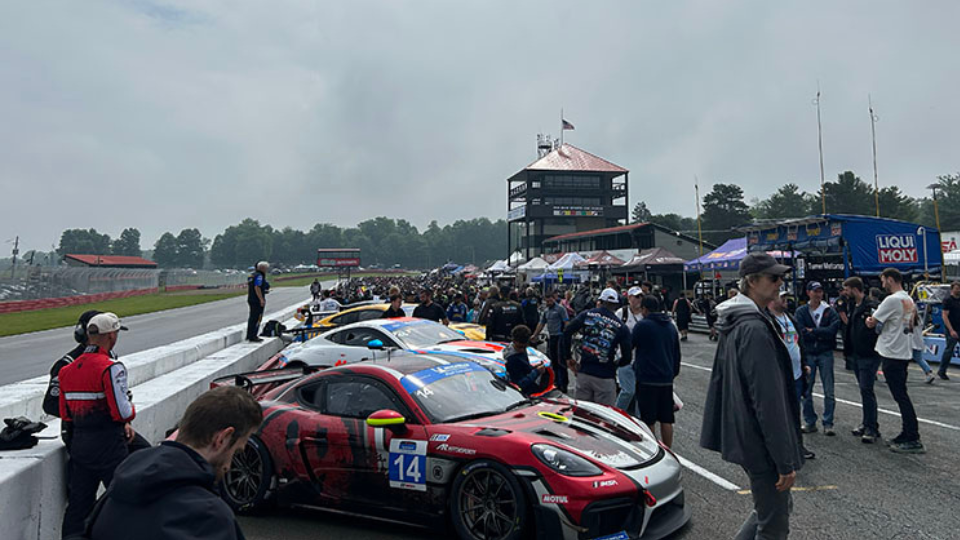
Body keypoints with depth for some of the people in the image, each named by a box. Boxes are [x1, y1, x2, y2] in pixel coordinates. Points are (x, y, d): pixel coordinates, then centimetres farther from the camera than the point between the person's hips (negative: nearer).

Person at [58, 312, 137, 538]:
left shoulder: (68, 370, 7)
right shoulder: (111, 368, -17)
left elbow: (65, 413, 13)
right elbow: (122, 412, -21)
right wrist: (131, 411, 2)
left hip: (79, 443, 7)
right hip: (109, 445, -7)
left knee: (78, 503, 15)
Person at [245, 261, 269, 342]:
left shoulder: (251, 275, 16)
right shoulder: (259, 276, -14)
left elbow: (248, 288, 19)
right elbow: (257, 288, -23)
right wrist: (261, 299, -24)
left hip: (251, 299, 10)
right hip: (258, 301, -10)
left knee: (252, 318, 16)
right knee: (257, 318, -6)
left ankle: (249, 336, 22)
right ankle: (253, 337, -5)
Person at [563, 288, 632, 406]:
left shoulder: (587, 315, 3)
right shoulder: (620, 326, -3)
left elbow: (567, 332, -4)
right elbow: (627, 357, -5)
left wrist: (569, 357, 5)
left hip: (583, 373, 3)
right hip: (605, 377, -2)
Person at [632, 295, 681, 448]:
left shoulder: (642, 325, -9)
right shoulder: (671, 326, 13)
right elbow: (677, 353, 19)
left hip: (647, 379, -6)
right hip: (667, 379, 6)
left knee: (648, 421, 1)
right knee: (666, 420, 11)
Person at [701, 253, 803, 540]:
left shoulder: (734, 323, 9)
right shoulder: (755, 329, -23)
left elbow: (721, 379, 19)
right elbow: (768, 401, -24)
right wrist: (785, 462, -21)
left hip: (742, 437, 10)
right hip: (761, 444, -10)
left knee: (775, 506, 24)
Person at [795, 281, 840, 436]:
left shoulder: (829, 311, 3)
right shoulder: (801, 311, 2)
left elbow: (833, 329, -13)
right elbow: (801, 332, -10)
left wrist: (812, 331, -12)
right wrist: (822, 334, -12)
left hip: (825, 353, 0)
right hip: (807, 354, 0)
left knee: (829, 392, 0)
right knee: (806, 390, 5)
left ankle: (828, 424, 9)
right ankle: (810, 422, 16)